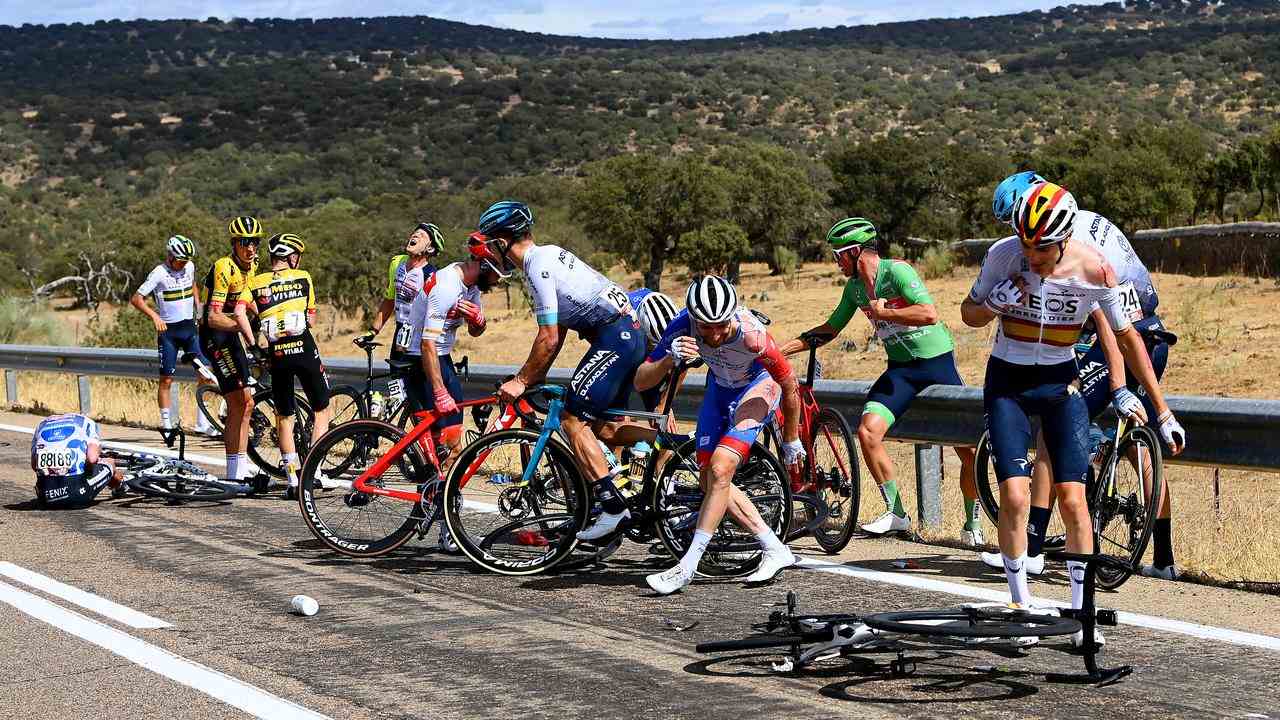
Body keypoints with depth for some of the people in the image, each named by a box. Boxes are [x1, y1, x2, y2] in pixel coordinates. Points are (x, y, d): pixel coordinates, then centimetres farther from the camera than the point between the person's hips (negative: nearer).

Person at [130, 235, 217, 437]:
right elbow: (136, 299, -15)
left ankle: (202, 423, 4)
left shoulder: (190, 266, 3)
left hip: (190, 328, 5)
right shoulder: (159, 273, -13)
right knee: (166, 379, -1)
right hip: (168, 331, -5)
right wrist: (154, 316, -28)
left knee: (204, 375, -3)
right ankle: (166, 424, 7)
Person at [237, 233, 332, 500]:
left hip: (277, 355, 2)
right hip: (305, 350, -2)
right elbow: (311, 320, 7)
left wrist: (253, 342, 2)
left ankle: (294, 480, 9)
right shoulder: (303, 278, 5)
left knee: (284, 418, 12)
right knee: (321, 410, 14)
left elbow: (240, 311, -9)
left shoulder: (255, 283, 8)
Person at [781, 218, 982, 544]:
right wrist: (782, 349, 12)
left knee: (968, 448, -6)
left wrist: (883, 312, -21)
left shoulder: (897, 271, -17)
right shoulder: (854, 288, 6)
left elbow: (930, 314, -30)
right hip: (901, 368, 6)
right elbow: (830, 329, 17)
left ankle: (973, 523, 14)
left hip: (938, 362, -6)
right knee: (867, 431, -15)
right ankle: (896, 513, -3)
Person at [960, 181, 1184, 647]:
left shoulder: (1093, 269, -15)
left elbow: (1127, 337, -3)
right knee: (1015, 496, -12)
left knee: (1072, 498, -7)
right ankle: (1021, 607, 3)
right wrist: (996, 302, -24)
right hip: (1007, 382, 0)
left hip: (1060, 383, 0)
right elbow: (969, 315, 0)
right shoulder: (1004, 254, -15)